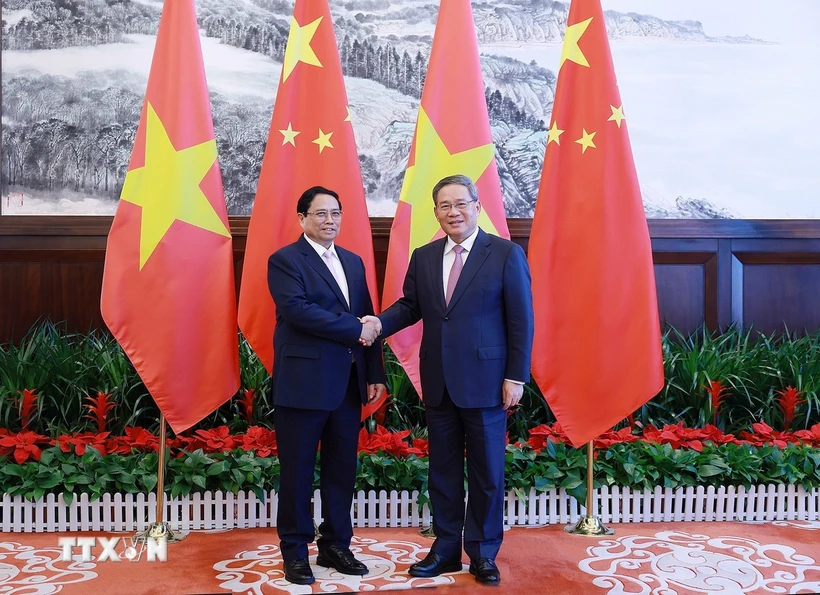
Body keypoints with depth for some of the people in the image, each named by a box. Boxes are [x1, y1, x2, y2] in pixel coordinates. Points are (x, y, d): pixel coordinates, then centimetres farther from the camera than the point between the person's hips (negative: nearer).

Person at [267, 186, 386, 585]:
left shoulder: (353, 262, 16)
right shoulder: (284, 260, -4)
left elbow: (368, 321, 13)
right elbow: (297, 310, -19)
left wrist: (375, 373, 6)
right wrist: (352, 328, -16)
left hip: (348, 383, 6)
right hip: (303, 382, -6)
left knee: (342, 469, 12)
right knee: (298, 471, 4)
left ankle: (335, 545, 25)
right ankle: (295, 551, 18)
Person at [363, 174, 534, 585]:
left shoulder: (506, 254, -6)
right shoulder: (423, 257, 8)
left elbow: (521, 320, -7)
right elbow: (410, 305, 12)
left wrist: (516, 377, -10)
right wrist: (380, 322, -8)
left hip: (485, 382, -4)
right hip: (438, 382, 4)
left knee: (486, 473, 8)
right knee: (443, 470, 13)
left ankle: (483, 554, 23)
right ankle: (445, 549, 27)